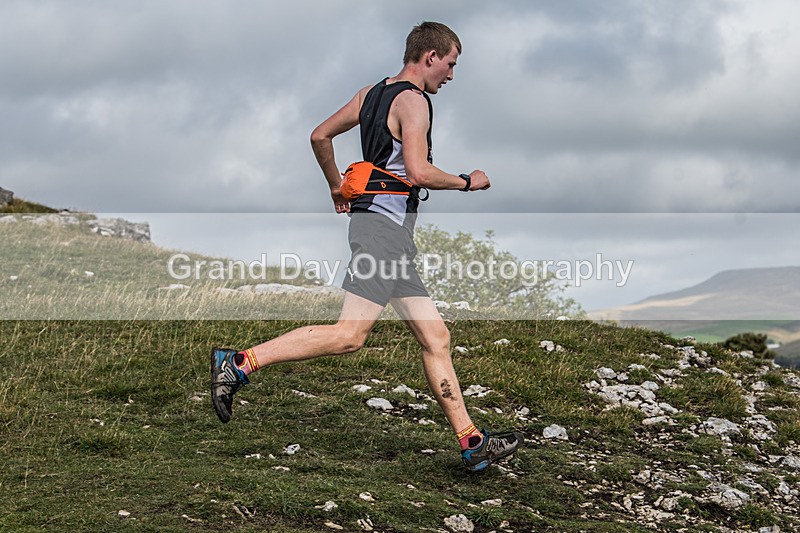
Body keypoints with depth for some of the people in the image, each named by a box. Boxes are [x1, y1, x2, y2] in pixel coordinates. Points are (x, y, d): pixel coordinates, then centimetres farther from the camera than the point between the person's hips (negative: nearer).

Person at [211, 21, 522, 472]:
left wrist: (336, 187, 36)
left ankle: (472, 443, 6)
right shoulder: (413, 100, -8)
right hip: (385, 220, -10)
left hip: (393, 233, 10)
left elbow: (320, 136, 24)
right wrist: (467, 182, -5)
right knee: (350, 334, -17)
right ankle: (239, 363, -15)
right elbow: (418, 171, -20)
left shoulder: (372, 93, 19)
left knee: (436, 339, 6)